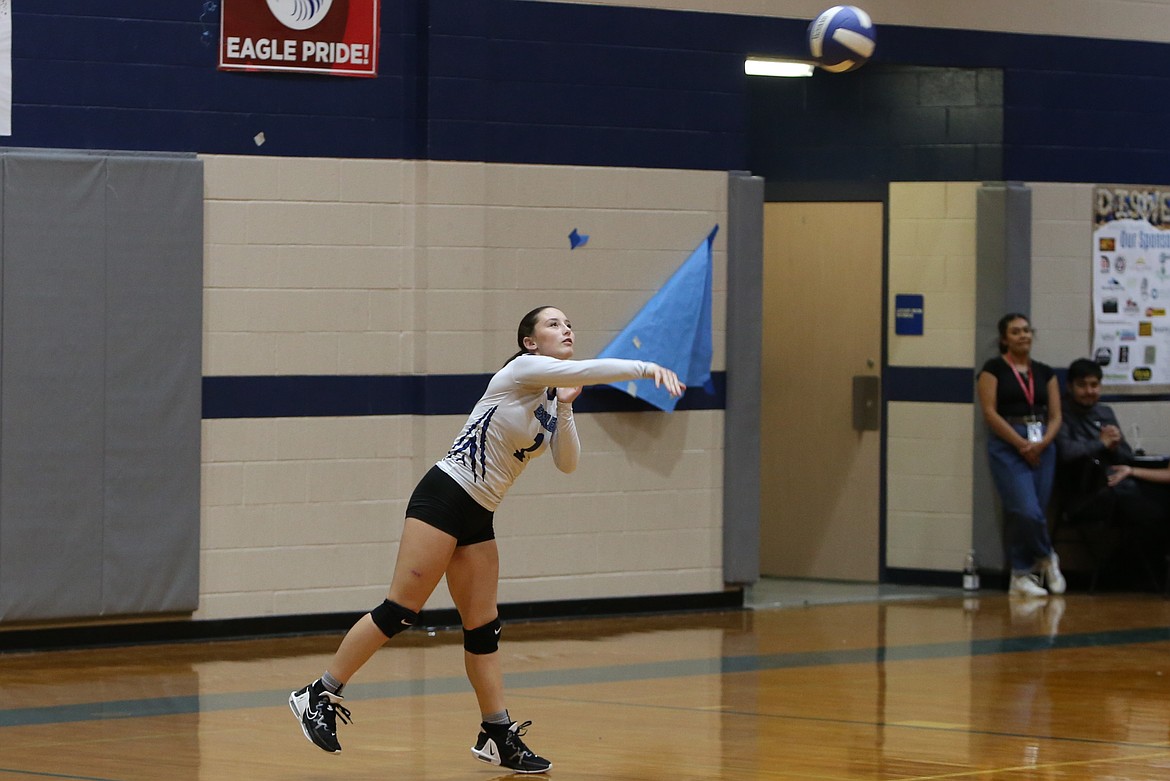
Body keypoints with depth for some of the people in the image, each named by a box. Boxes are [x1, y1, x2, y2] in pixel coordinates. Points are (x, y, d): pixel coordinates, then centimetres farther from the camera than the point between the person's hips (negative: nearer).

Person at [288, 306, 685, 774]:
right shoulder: (523, 370, -9)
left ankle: (498, 735, 10)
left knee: (483, 629, 8)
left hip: (478, 517, 9)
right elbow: (589, 371, -24)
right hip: (444, 497, -9)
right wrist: (646, 367, -27)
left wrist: (565, 407, 2)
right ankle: (319, 696, -6)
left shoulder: (551, 397, 15)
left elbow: (566, 463, 9)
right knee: (399, 612, -12)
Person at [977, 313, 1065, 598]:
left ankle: (1022, 575, 12)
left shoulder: (1044, 372, 13)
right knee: (1026, 511, -17)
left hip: (1042, 447, 4)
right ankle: (1046, 558, 5)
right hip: (1007, 446, -4)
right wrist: (1021, 444, -13)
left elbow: (1055, 416, 10)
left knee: (1038, 512, 1)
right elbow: (990, 412, -7)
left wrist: (1042, 443, -9)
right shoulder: (994, 369, 1)